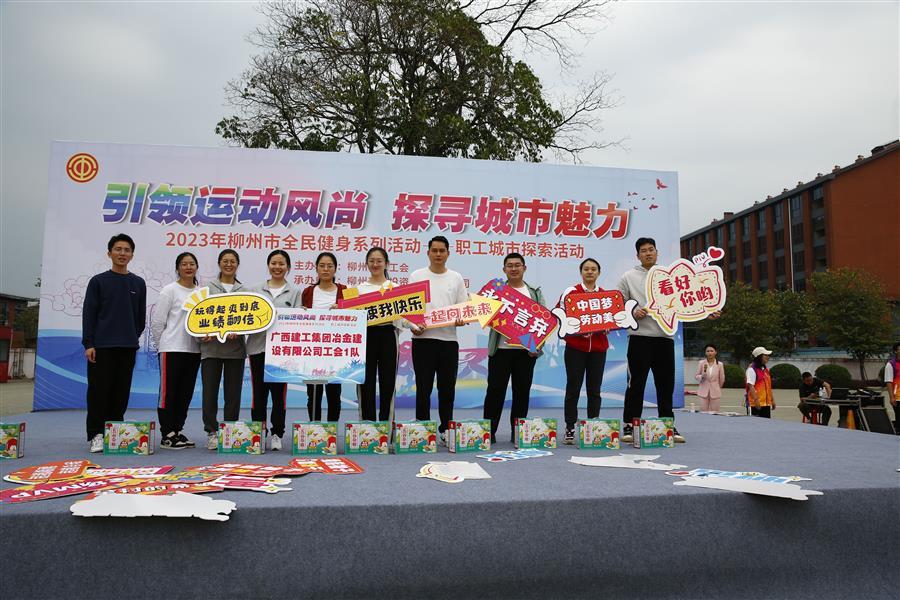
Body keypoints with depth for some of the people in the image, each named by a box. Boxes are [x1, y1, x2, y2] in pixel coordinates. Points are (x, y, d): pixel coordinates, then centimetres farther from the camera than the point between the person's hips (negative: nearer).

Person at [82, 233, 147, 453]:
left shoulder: (138, 283, 9)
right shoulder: (98, 281, 2)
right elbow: (88, 314, -1)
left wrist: (133, 337, 12)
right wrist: (88, 344, -8)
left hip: (128, 347, 3)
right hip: (101, 346, -2)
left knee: (121, 391, 6)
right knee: (99, 390, -2)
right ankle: (96, 434, 6)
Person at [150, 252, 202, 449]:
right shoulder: (170, 290, -5)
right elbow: (157, 322, -5)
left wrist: (203, 338, 8)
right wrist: (161, 346, 0)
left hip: (194, 350, 5)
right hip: (172, 350, -5)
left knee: (186, 394, 10)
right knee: (168, 393, -1)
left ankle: (177, 431, 19)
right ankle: (167, 435, 6)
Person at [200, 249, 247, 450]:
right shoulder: (208, 288, 7)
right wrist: (204, 333, -14)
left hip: (235, 348, 1)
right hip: (211, 348, -1)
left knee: (233, 392, 5)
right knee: (210, 390, 0)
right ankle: (212, 432, 10)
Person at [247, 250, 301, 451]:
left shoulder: (294, 293, 10)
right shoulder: (255, 290, 13)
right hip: (258, 346, 1)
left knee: (279, 392, 3)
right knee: (259, 392, 4)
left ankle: (276, 435, 12)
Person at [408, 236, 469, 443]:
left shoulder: (456, 278, 10)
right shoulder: (417, 276, 5)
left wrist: (461, 320, -13)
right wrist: (413, 326, -16)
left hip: (449, 340, 2)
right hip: (423, 340, -2)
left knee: (447, 389, 9)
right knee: (423, 388, 2)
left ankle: (446, 430, 21)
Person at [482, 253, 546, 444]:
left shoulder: (535, 292, 12)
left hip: (527, 349, 2)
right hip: (501, 349, -1)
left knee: (522, 391, 6)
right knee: (495, 390, -1)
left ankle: (517, 431, 16)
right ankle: (489, 431, 7)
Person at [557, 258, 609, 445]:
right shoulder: (571, 292, 0)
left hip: (598, 348, 3)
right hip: (575, 347, -3)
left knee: (594, 389, 6)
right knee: (573, 388, 0)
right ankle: (570, 429, 7)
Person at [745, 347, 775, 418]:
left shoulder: (766, 369, 17)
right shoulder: (752, 369, -11)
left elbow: (769, 386, 22)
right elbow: (750, 386, -18)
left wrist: (772, 399, 20)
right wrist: (756, 400, -24)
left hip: (766, 403, 9)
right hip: (757, 404, -9)